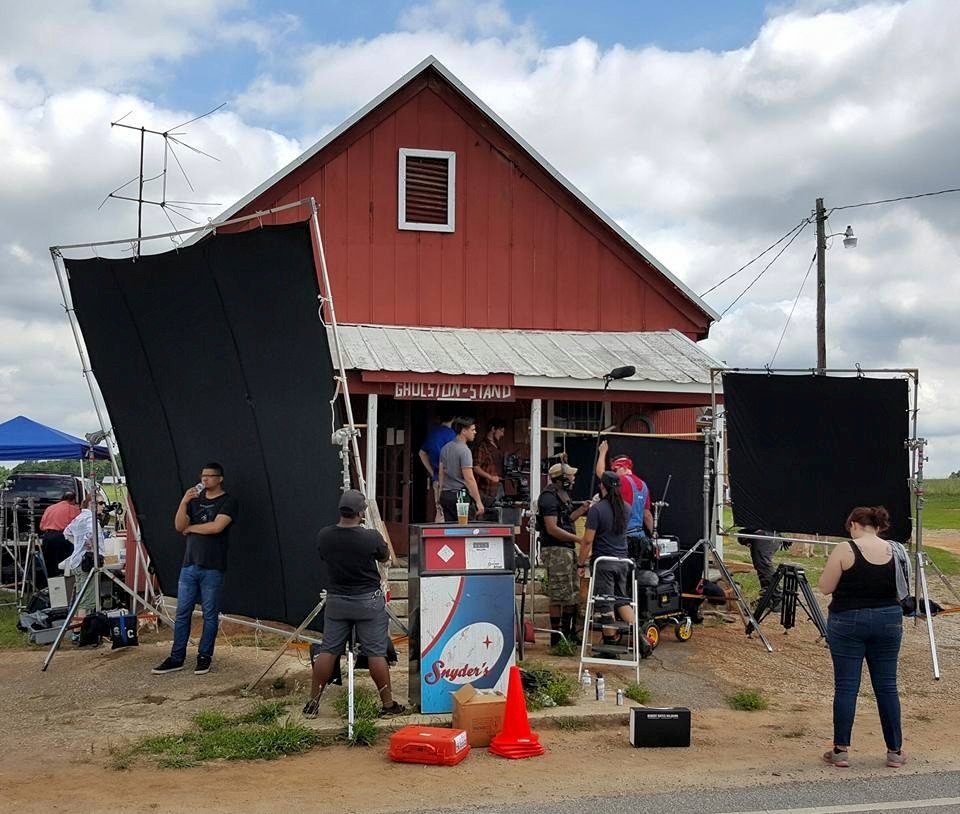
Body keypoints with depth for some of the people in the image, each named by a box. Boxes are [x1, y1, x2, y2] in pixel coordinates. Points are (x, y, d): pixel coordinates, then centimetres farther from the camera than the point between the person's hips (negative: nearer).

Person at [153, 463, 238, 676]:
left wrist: (190, 528, -2)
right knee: (182, 613, 5)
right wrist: (184, 502, -9)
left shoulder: (228, 501, -2)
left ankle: (204, 657, 11)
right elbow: (178, 526, 6)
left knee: (210, 615, 2)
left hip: (212, 568, -5)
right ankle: (176, 658, 11)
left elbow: (216, 526, -16)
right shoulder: (195, 499, 15)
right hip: (189, 565, 5)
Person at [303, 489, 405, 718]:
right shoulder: (371, 537, -17)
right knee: (376, 653, 4)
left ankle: (313, 703, 16)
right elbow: (385, 557, 4)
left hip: (336, 601, 3)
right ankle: (387, 704, 11)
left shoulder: (324, 536, -8)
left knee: (327, 651, 10)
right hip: (368, 601, -3)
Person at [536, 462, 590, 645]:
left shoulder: (562, 495, 18)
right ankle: (556, 636, 0)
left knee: (573, 594, 15)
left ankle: (569, 633, 24)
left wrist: (582, 509, 11)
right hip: (556, 550, -10)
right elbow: (552, 529, -21)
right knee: (559, 595, -6)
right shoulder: (549, 497, -15)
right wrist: (578, 539, -20)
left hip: (567, 549, 10)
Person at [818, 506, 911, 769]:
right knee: (887, 686, 10)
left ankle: (841, 750, 5)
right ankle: (895, 751, 16)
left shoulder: (845, 550, -13)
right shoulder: (896, 551, 0)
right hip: (888, 621, 4)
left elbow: (825, 588, -9)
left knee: (846, 686, 2)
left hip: (848, 622, -4)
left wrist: (833, 567, 7)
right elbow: (902, 590, 9)